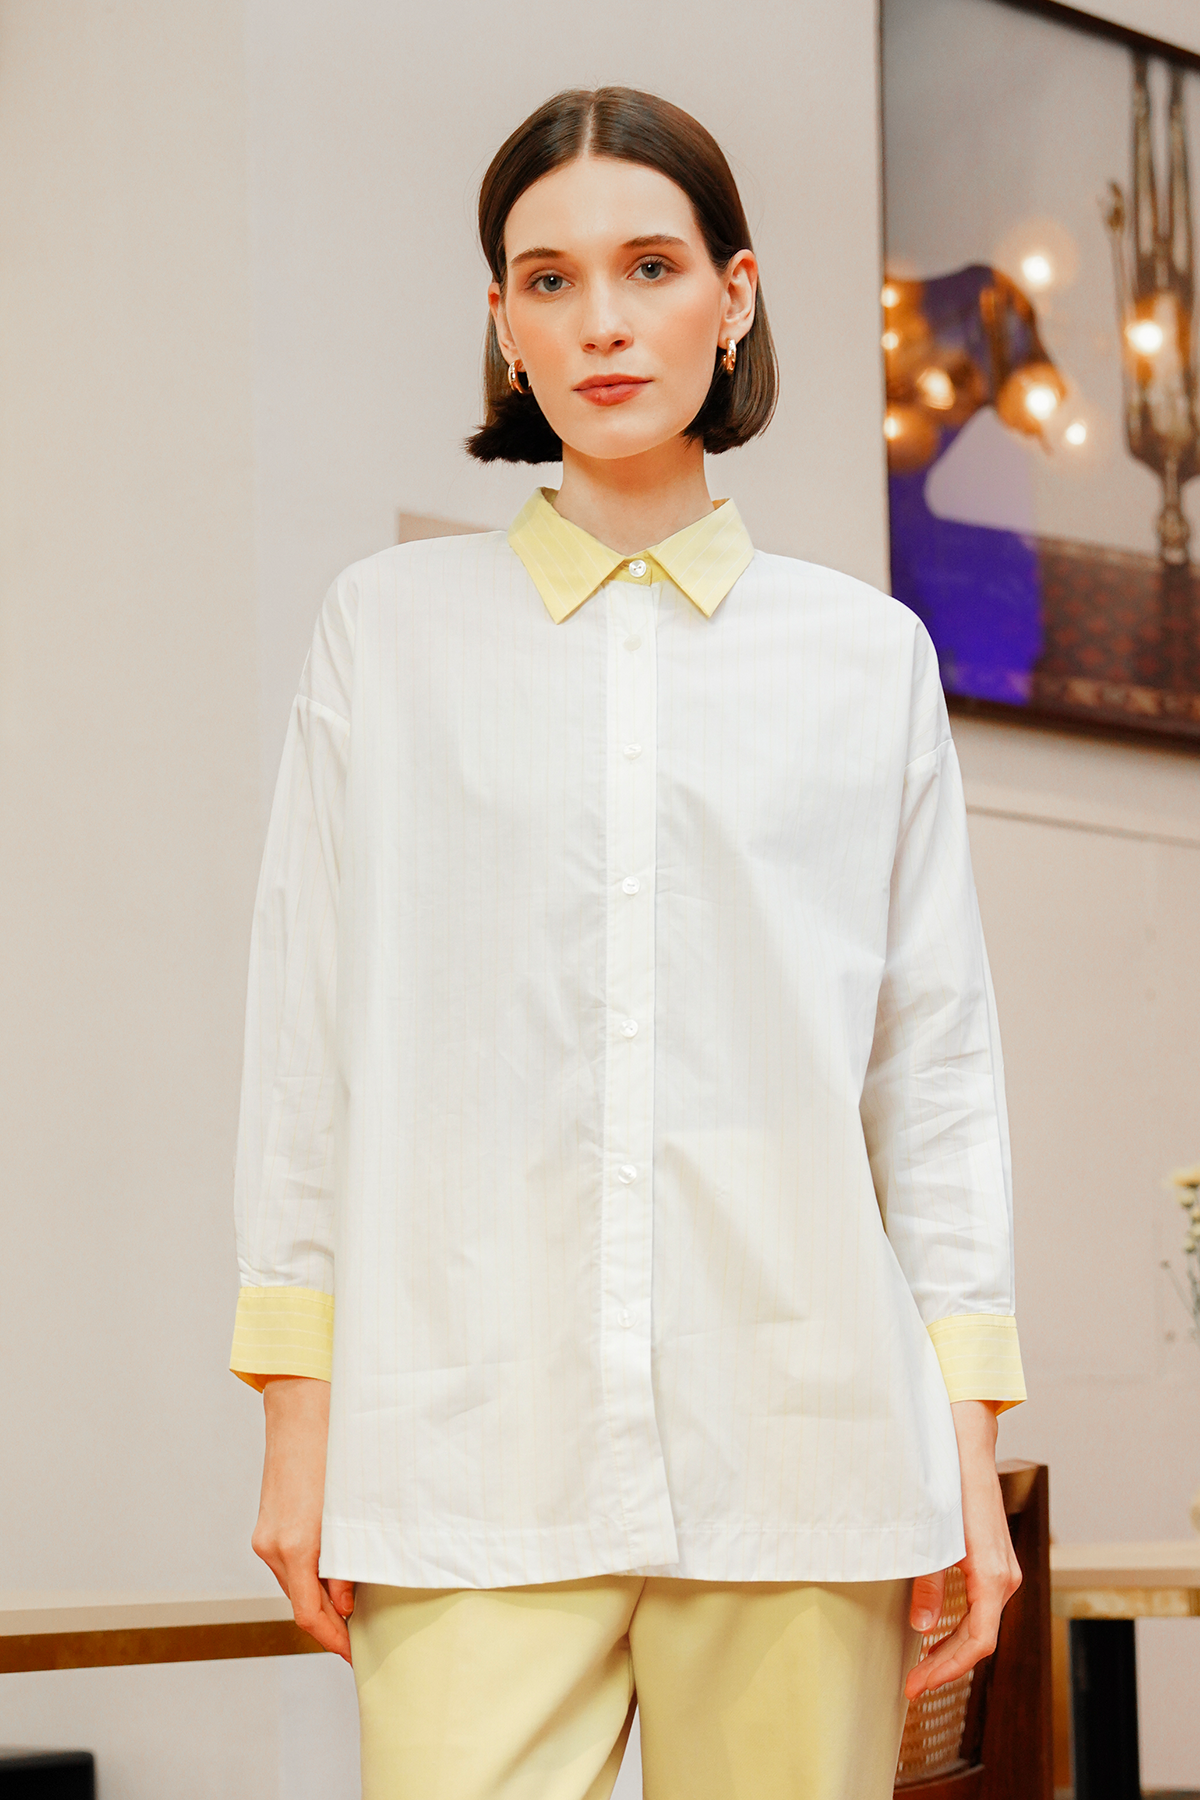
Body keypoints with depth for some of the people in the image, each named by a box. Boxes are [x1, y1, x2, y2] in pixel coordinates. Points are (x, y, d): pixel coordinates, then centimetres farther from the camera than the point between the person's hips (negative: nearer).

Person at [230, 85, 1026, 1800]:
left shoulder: (867, 656, 10)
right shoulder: (392, 627, 8)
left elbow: (938, 1061, 9)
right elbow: (312, 1032, 7)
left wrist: (970, 1449, 3)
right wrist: (298, 1413, 3)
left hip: (800, 1440, 1)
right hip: (478, 1438, -1)